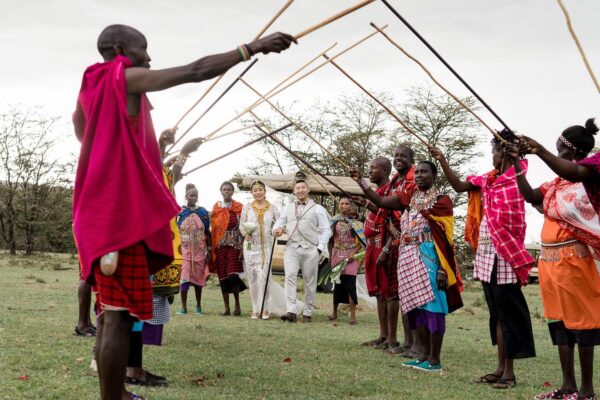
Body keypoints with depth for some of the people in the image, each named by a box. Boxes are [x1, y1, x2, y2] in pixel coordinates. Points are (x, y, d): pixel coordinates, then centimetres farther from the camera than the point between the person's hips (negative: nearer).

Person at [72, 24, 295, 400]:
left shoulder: (89, 90, 19)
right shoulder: (126, 78, -6)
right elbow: (195, 71, -15)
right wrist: (251, 48, -13)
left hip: (99, 210, 10)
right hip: (120, 210, -10)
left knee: (111, 311, 15)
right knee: (120, 313, -10)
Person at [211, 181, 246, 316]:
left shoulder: (239, 207, 3)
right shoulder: (216, 207, 11)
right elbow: (213, 228, 10)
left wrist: (242, 247, -9)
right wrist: (212, 247, 3)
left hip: (234, 244, -3)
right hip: (220, 244, 3)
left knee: (232, 275, -13)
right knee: (223, 276, 3)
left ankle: (237, 304, 4)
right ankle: (226, 307, 10)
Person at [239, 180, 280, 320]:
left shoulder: (272, 208, 7)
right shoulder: (247, 207, 8)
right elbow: (241, 225, 10)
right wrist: (245, 233, -10)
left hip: (267, 246, -1)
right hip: (251, 245, 1)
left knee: (264, 276, -10)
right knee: (253, 276, 0)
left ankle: (264, 308, -2)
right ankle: (255, 309, 9)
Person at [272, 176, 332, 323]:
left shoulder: (317, 209, 8)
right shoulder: (288, 208, 18)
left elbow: (326, 230, 4)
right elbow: (280, 222, 16)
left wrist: (320, 248, -7)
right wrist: (277, 229, -9)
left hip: (310, 249, -2)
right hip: (292, 247, 2)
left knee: (310, 282, 3)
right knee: (290, 277, -15)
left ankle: (307, 313, 12)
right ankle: (291, 311, -20)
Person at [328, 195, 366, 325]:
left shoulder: (356, 221, -1)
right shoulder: (335, 221, 9)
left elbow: (362, 240, -3)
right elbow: (330, 239, 13)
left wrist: (353, 253, -12)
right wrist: (331, 255, 8)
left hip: (351, 255, -3)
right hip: (337, 254, 3)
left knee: (350, 284, -9)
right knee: (338, 283, 8)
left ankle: (353, 315, -5)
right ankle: (334, 312, 22)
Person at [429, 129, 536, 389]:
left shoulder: (516, 177, -5)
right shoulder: (488, 179, 13)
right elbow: (459, 186, 16)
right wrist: (442, 161, 9)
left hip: (505, 253, -8)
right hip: (486, 252, 8)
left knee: (507, 310, -3)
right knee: (495, 311, 11)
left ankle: (510, 371, 4)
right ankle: (501, 367, 19)